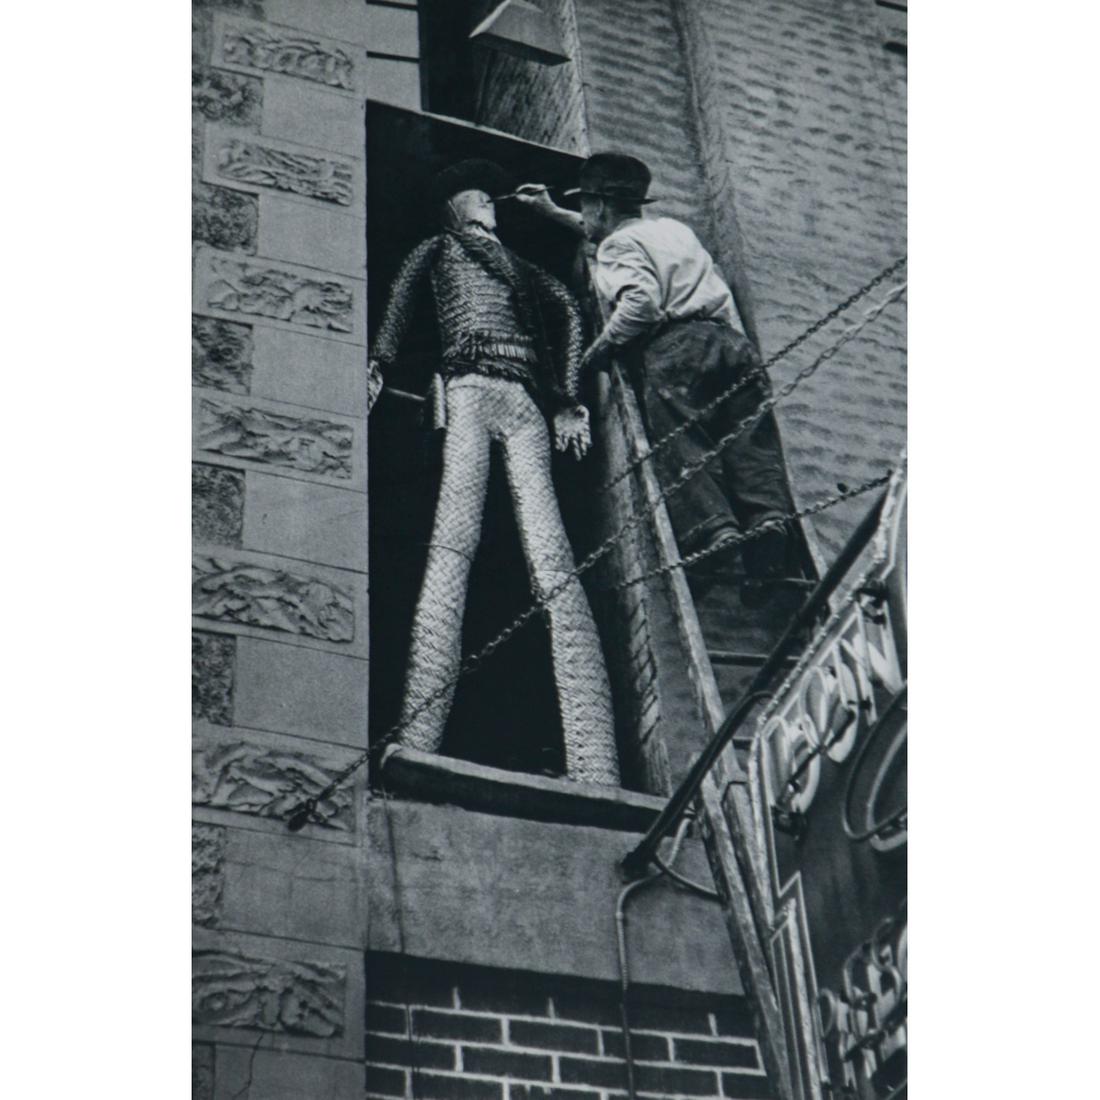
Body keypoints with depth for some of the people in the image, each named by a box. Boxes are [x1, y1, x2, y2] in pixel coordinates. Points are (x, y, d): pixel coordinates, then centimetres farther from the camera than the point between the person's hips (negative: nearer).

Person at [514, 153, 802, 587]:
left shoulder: (618, 246, 10)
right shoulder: (672, 228, 35)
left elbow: (641, 300, -12)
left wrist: (599, 348, 2)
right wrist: (553, 212, 63)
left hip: (674, 348, -7)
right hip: (732, 341, 7)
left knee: (682, 452, -16)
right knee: (750, 448, -7)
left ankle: (715, 539, -36)